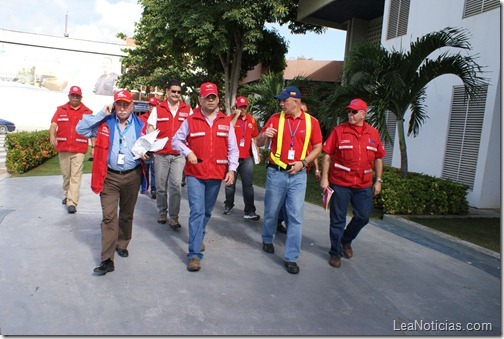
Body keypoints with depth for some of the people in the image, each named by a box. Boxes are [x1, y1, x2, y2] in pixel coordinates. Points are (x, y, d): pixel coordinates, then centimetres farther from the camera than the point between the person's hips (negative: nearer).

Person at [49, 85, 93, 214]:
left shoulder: (87, 112, 5)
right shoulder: (61, 110, 9)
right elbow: (53, 124, 0)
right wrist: (52, 136, -20)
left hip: (79, 149, -2)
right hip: (63, 148, 3)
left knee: (75, 176, -7)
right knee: (66, 174, 14)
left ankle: (72, 203, -8)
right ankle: (68, 195, 33)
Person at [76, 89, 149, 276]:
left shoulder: (140, 125, 2)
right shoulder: (105, 123, 0)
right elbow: (81, 129, -7)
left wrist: (146, 154, -12)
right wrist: (102, 113, -12)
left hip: (132, 177, 2)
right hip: (109, 177, -1)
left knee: (127, 215, 17)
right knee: (109, 217, -6)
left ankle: (122, 245, 39)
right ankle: (107, 260, -2)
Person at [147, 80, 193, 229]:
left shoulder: (187, 109, 7)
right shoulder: (158, 109, 8)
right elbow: (151, 130, 6)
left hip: (179, 154, -1)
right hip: (161, 154, 1)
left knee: (176, 185, -7)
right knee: (161, 185, 8)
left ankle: (174, 216, 1)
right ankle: (162, 212, 25)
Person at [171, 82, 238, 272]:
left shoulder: (226, 122, 5)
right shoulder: (191, 120, 1)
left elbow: (233, 149, 6)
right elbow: (176, 141, 7)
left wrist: (231, 169, -4)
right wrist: (188, 152, -10)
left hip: (216, 174, 3)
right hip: (195, 173, -2)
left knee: (207, 211, 17)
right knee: (197, 211, -9)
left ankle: (198, 237, 41)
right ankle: (195, 254, -5)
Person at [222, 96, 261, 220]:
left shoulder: (251, 119, 9)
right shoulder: (231, 118, -1)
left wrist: (256, 150, 11)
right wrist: (236, 116, -16)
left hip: (247, 158, 2)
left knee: (248, 185, 1)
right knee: (230, 184, 12)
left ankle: (249, 211, 3)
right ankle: (228, 204, 32)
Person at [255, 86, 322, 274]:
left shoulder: (311, 122, 2)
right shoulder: (275, 118, 2)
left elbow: (318, 147, 6)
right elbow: (259, 143, 7)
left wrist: (303, 162, -8)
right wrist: (264, 135, -17)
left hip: (298, 174, 0)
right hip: (276, 173, 1)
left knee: (296, 216, -1)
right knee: (271, 211, 13)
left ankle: (291, 257, 9)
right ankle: (267, 240, 40)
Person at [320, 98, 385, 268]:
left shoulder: (373, 133, 6)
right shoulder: (339, 131, -5)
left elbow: (378, 158, 13)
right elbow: (327, 155, -5)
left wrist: (378, 180, 9)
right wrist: (324, 178, -10)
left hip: (363, 185, 4)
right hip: (340, 183, -3)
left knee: (363, 216, 11)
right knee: (338, 219, 6)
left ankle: (346, 240, 37)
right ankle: (335, 252, 21)